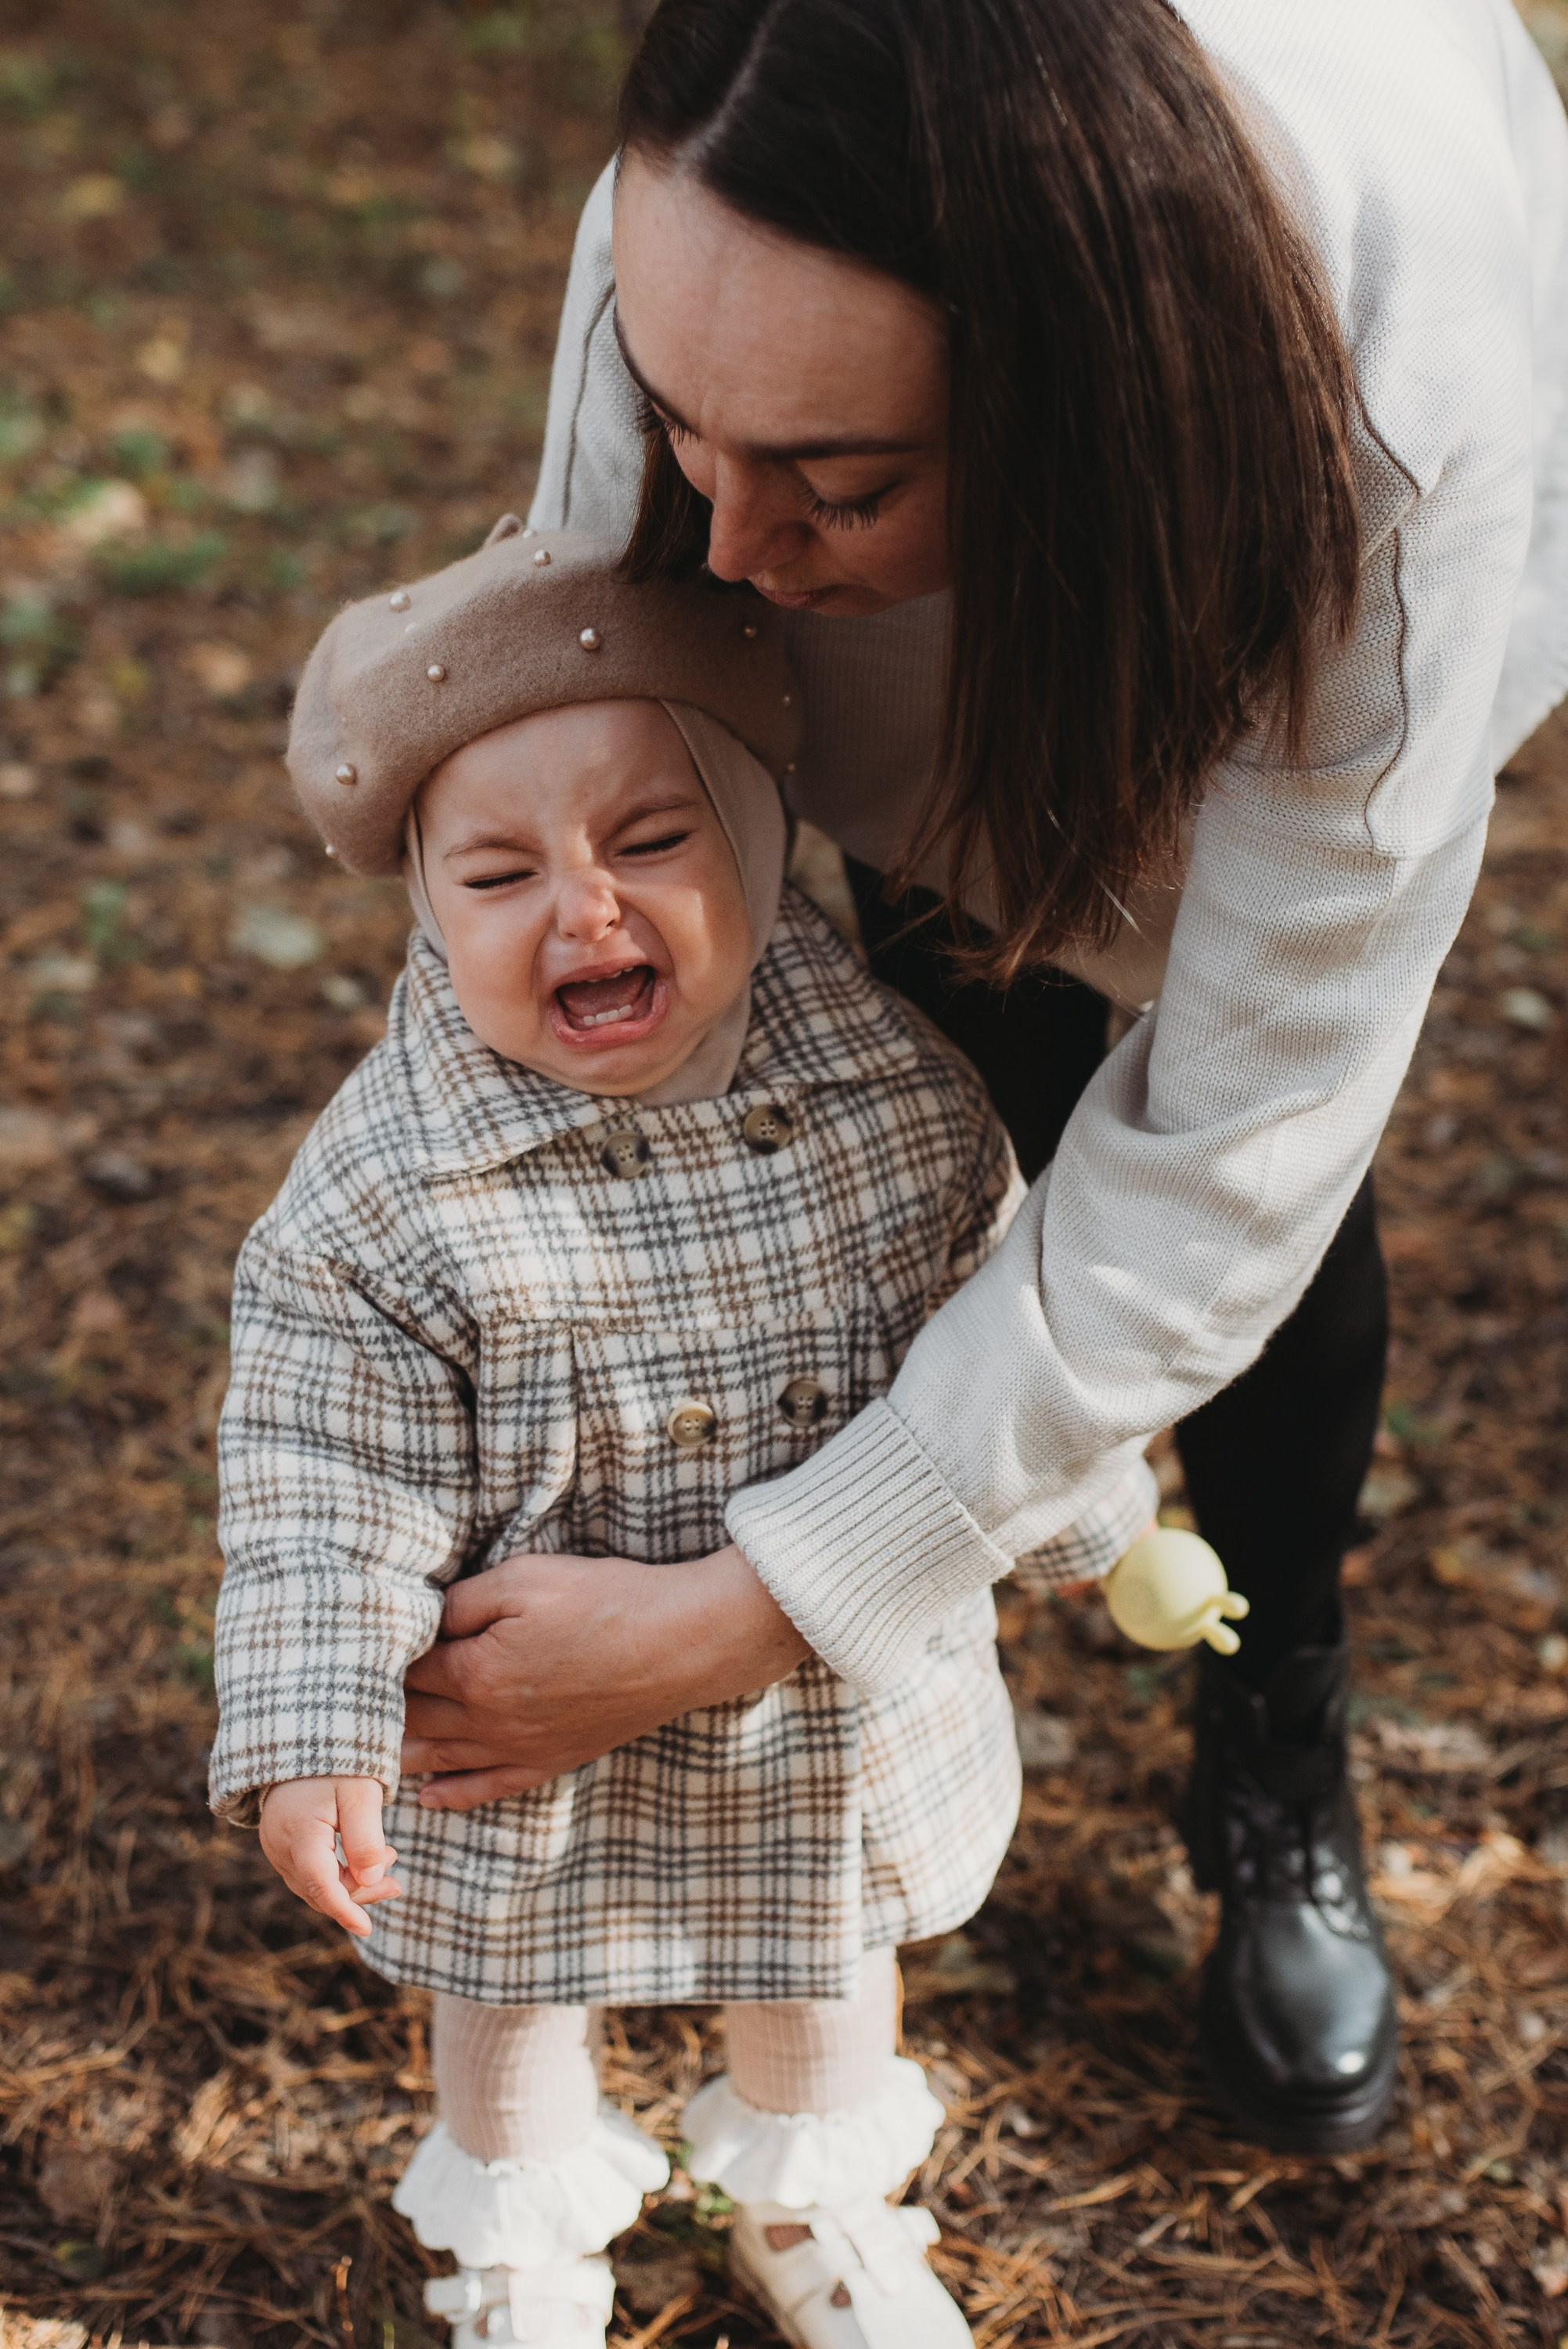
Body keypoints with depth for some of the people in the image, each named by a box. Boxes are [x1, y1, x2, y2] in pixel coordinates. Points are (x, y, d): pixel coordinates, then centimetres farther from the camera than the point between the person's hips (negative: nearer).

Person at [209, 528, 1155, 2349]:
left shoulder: (899, 1096, -18)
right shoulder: (379, 1197, -27)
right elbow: (329, 1497, -20)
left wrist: (1093, 1521, 12)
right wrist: (315, 1741, -26)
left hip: (851, 1723, 3)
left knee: (827, 1964, 28)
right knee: (516, 2000, 24)